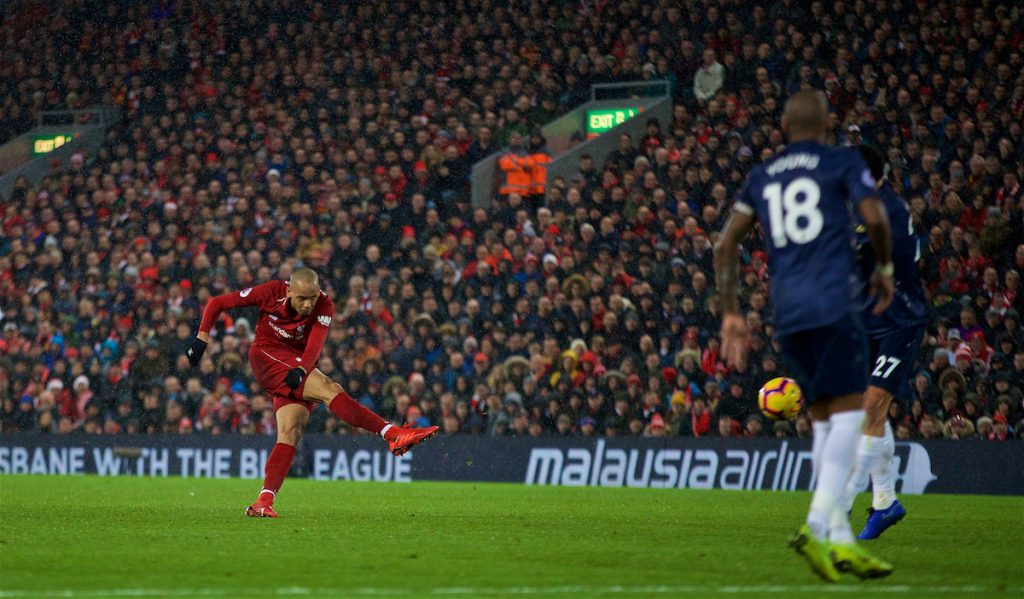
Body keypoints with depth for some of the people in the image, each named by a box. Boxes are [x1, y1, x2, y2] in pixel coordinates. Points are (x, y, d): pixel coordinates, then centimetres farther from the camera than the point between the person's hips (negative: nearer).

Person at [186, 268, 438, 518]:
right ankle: (393, 435, -34)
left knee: (290, 432, -16)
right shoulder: (271, 292, -13)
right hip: (266, 356, -4)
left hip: (298, 369, 4)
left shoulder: (324, 307, -12)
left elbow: (315, 346, -28)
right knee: (329, 390, -25)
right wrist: (202, 338, -13)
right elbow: (217, 303, -4)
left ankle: (264, 502, -19)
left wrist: (300, 370, -47)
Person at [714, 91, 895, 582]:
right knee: (849, 413, -7)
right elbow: (873, 216, -8)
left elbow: (726, 245, 13)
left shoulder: (762, 177, 18)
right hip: (833, 304, -5)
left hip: (787, 315, 5)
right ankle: (817, 525, -24)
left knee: (823, 421, 11)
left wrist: (731, 314, 17)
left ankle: (839, 541, 6)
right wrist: (885, 269, 10)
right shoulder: (843, 163, 6)